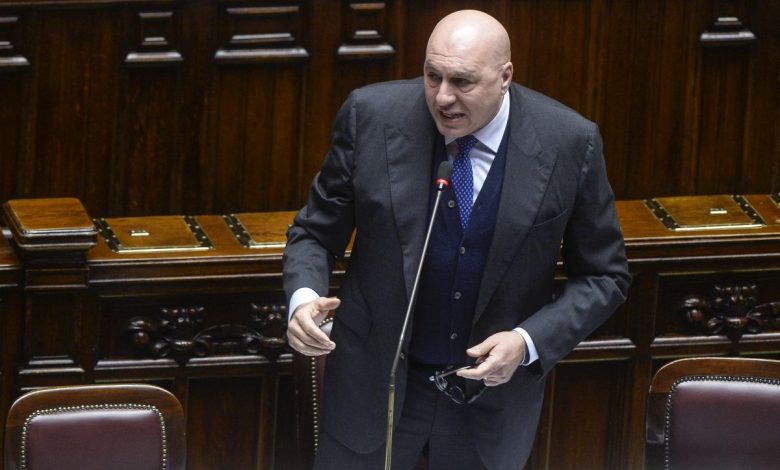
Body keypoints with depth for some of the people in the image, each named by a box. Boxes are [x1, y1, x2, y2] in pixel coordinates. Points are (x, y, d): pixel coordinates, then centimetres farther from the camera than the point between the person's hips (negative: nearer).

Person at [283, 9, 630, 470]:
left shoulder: (569, 143, -14)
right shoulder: (371, 116, -13)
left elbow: (604, 277, -3)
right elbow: (315, 233, -1)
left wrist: (528, 343, -17)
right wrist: (303, 298, -21)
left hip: (492, 392, 0)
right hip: (376, 381, 0)